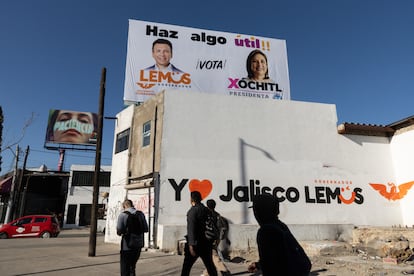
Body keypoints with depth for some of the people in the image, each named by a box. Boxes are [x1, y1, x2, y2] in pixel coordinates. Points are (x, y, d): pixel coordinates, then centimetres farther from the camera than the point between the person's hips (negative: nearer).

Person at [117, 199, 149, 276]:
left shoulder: (122, 215, -9)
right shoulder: (140, 214, 1)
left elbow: (119, 230, -13)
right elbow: (146, 229, 2)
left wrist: (120, 232, 9)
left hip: (127, 245, -4)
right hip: (138, 244, 4)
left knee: (125, 267, 10)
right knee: (132, 265, 22)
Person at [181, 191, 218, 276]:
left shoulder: (193, 211, -10)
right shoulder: (207, 210, 7)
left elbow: (191, 228, -19)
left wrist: (191, 245, -21)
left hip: (196, 243, -6)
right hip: (207, 243, 6)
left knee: (186, 266, 4)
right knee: (210, 266, 15)